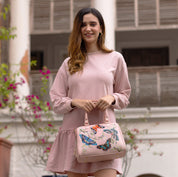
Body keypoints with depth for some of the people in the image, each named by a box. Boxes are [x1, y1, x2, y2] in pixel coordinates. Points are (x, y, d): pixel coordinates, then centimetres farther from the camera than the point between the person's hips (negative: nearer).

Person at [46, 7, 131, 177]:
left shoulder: (115, 58, 12)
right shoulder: (69, 63, 13)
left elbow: (124, 96, 16)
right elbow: (56, 102, 10)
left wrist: (112, 98, -6)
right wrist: (75, 102, -9)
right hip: (74, 130, 2)